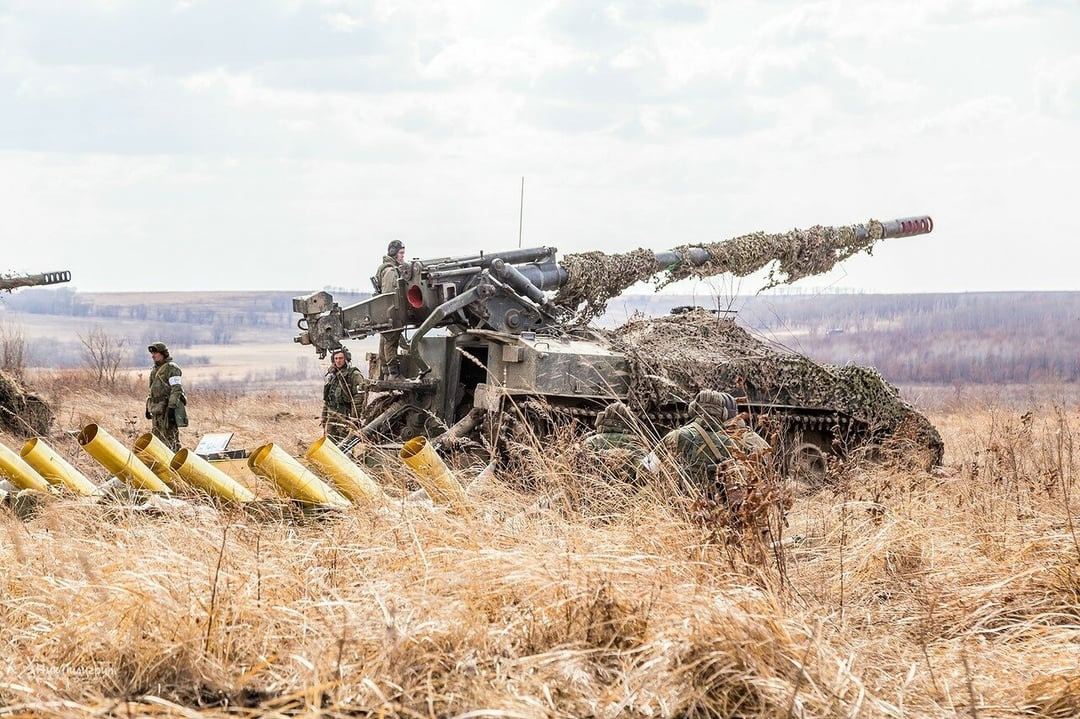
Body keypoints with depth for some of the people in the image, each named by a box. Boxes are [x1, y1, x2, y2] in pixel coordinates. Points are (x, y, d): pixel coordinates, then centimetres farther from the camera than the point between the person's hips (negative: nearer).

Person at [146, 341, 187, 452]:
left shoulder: (171, 368, -9)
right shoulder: (155, 370, 19)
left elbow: (176, 389, -16)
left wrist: (172, 407, -23)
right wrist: (148, 408, 23)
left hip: (167, 408, -9)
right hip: (156, 409, 9)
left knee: (170, 437, -10)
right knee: (157, 436, 10)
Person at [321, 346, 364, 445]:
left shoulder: (354, 375, -7)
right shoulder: (331, 375, 16)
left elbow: (358, 399, -13)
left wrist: (354, 419, -19)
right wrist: (324, 417, 20)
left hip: (345, 416, -7)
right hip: (332, 416, 7)